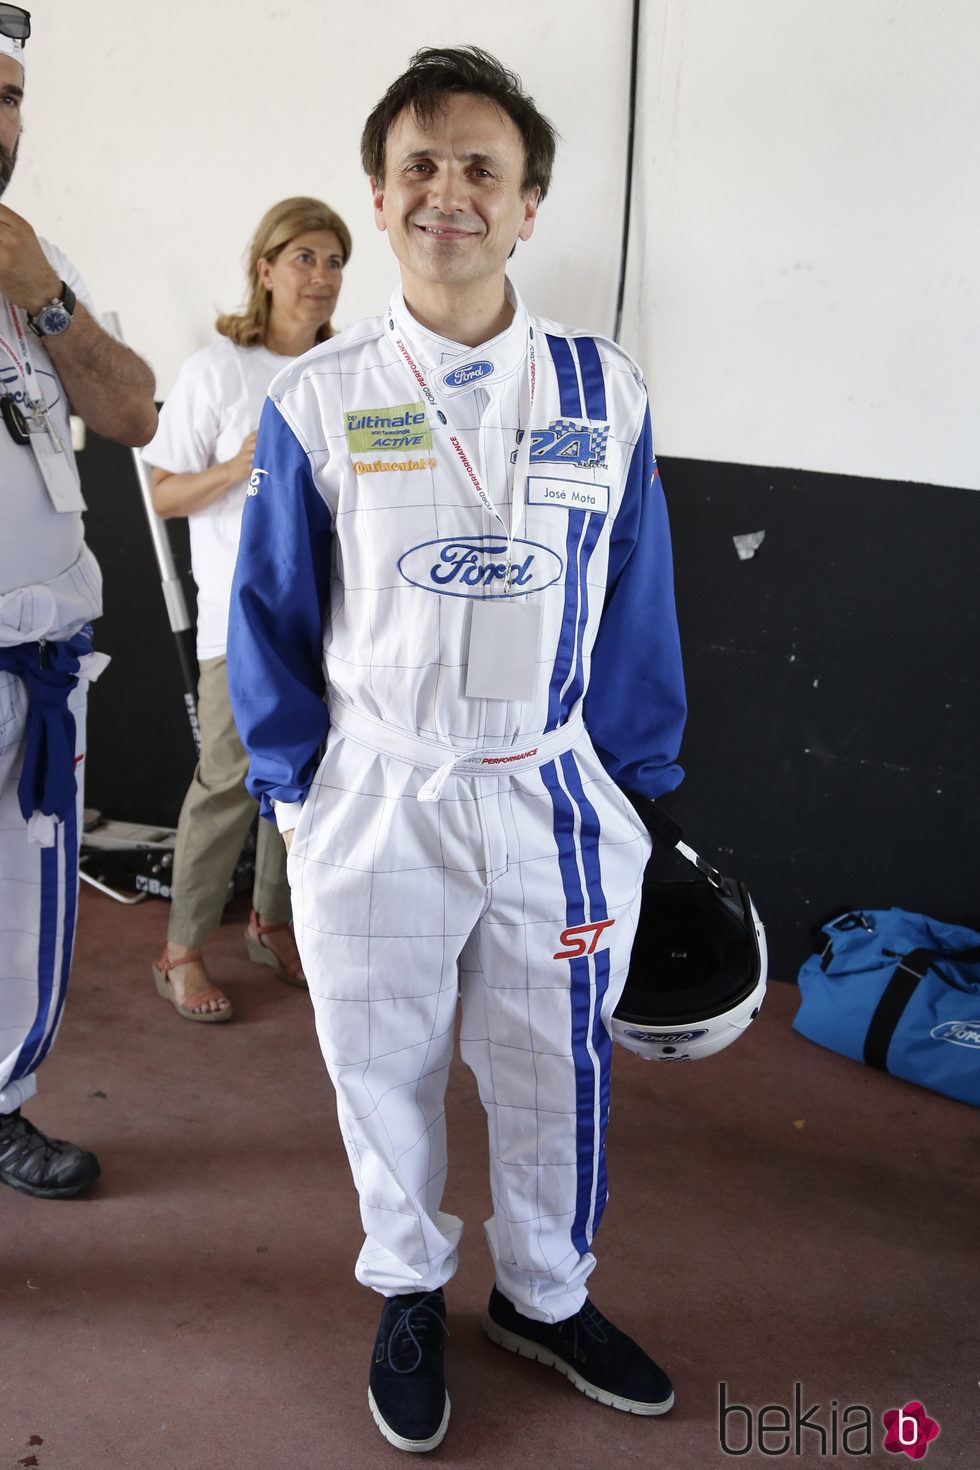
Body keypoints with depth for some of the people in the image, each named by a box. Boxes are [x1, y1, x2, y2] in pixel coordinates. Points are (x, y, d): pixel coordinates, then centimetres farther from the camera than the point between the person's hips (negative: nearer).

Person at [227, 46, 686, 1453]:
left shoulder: (608, 392, -1)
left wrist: (638, 791, 4)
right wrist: (295, 789, 2)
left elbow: (636, 610, 4)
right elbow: (272, 613, 2)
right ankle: (410, 1293, 43)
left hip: (555, 798, 1)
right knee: (387, 1070, 16)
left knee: (555, 1071, 15)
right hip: (376, 805, 0)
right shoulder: (315, 402, -4)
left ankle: (545, 1295, 43)